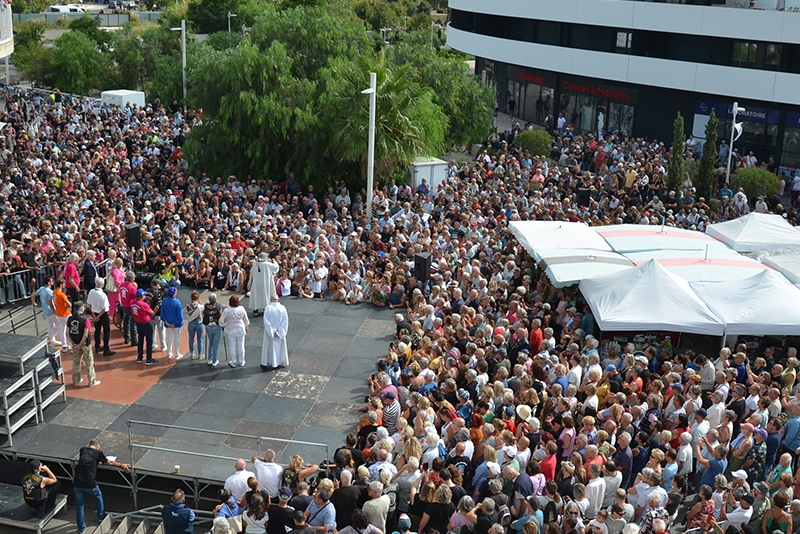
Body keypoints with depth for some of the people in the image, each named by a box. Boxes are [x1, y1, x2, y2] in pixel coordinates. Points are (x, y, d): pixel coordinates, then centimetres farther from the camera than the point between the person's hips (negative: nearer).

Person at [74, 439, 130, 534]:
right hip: (90, 484, -2)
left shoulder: (82, 449, 11)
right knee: (98, 497, 28)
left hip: (77, 483, 2)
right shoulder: (98, 453, 2)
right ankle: (101, 516, 43)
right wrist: (122, 465, 29)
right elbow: (109, 463, 15)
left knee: (79, 506, 15)